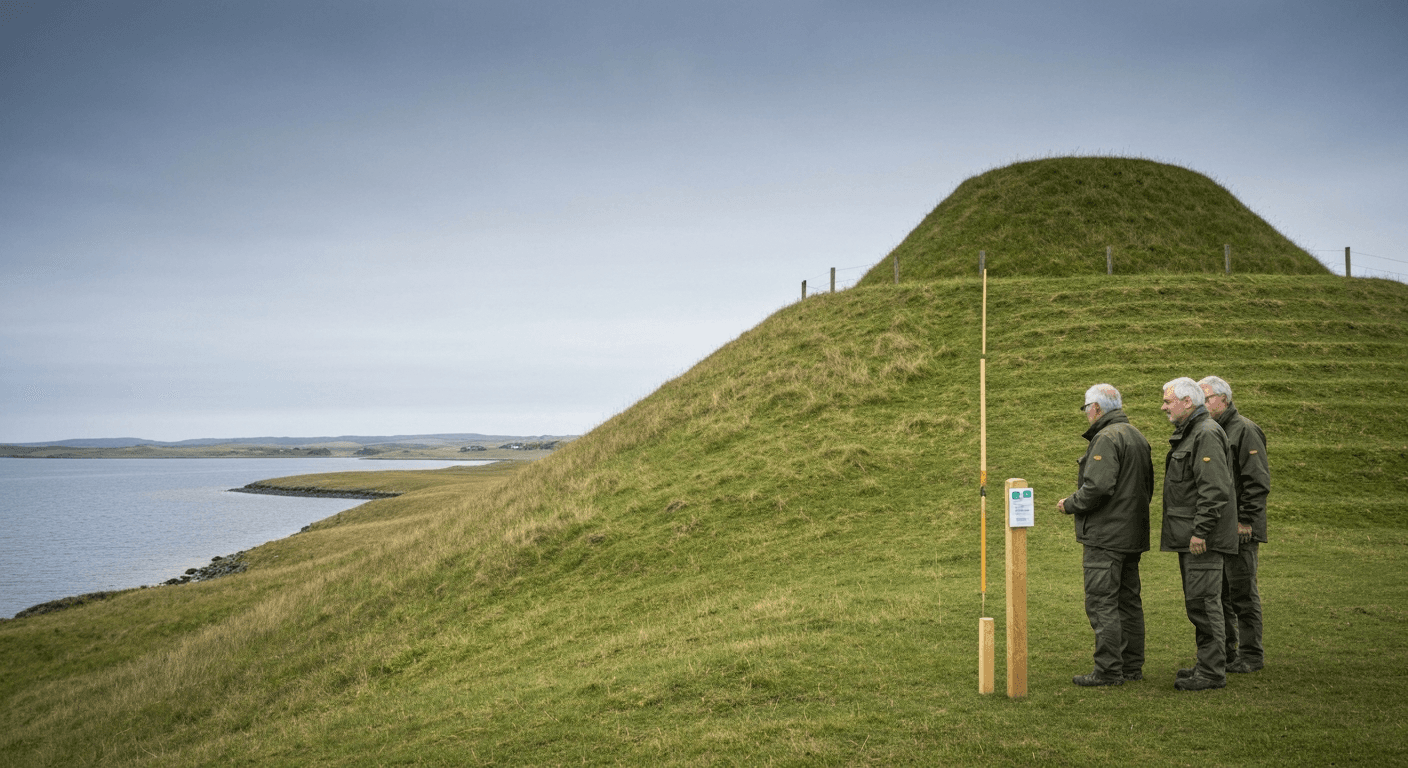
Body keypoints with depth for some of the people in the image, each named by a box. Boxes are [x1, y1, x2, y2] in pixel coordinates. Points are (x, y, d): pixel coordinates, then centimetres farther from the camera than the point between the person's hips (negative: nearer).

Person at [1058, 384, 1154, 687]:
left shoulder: (1107, 438, -15)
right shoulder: (1138, 437, 17)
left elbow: (1098, 486, -24)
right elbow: (1147, 488, 22)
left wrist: (1070, 504, -9)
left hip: (1106, 536, -10)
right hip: (1133, 534, 10)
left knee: (1102, 603, -6)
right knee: (1129, 600, 15)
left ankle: (1108, 670, -6)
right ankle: (1132, 666, 21)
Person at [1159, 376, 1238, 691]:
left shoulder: (1207, 434, -15)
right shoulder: (1187, 433, 18)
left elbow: (1215, 489, -23)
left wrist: (1200, 531, -23)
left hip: (1203, 537, -11)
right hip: (1189, 535, 11)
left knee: (1203, 601, -8)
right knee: (1197, 601, 14)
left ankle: (1212, 671, -3)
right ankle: (1209, 664, 22)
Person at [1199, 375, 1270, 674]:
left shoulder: (1244, 431, -10)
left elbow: (1258, 482, -14)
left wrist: (1246, 522, -17)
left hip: (1239, 529, -8)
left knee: (1242, 593, -3)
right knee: (1218, 593, 12)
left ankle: (1251, 656, 5)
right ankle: (1225, 652, 21)